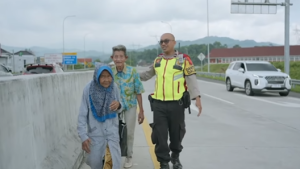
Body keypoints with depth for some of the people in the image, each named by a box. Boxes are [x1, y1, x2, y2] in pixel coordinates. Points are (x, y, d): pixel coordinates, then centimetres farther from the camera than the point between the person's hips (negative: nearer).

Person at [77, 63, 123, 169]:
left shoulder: (114, 87, -8)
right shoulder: (88, 89, -14)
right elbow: (82, 114, -9)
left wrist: (118, 105, -18)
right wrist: (83, 136, -12)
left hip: (112, 132, 1)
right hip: (95, 133, -1)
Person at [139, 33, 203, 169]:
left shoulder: (184, 59, -2)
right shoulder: (157, 60, 11)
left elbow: (191, 79, -8)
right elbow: (148, 74, 26)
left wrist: (197, 98, -18)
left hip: (176, 104, -3)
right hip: (158, 104, 3)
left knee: (176, 133, 12)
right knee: (160, 135, 5)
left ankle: (175, 157, 37)